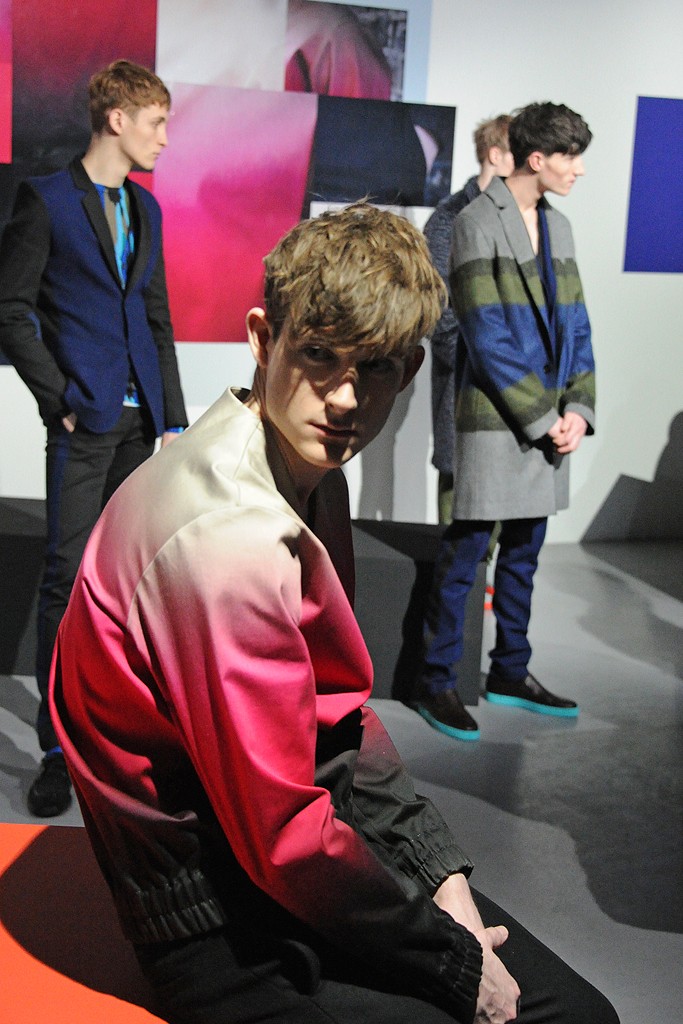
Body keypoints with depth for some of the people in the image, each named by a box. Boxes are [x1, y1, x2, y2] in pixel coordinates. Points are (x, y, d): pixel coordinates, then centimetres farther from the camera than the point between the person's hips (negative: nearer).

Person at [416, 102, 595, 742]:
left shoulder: (556, 226, 14)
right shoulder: (478, 222, -9)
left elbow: (575, 326, 13)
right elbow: (488, 339, -15)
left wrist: (577, 407, 0)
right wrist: (543, 418, -14)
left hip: (549, 419, 7)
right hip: (495, 418, -7)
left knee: (524, 551, 14)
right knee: (466, 551, -1)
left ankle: (510, 674, 26)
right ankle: (437, 681, 11)